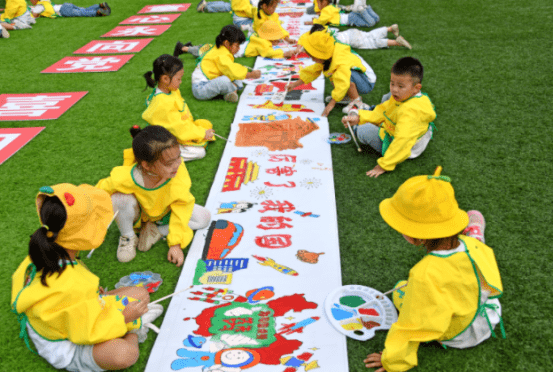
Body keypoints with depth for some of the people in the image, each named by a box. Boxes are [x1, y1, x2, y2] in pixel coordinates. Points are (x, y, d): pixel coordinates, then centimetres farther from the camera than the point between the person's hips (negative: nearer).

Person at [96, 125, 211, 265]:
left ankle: (156, 230, -6)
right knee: (120, 200, -34)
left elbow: (182, 205, -23)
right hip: (138, 215, -2)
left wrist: (176, 244, -21)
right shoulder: (124, 179, -40)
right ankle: (128, 237, -5)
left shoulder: (178, 169, -35)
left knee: (203, 217, -15)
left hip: (164, 211, 2)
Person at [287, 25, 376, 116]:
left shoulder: (341, 62, -32)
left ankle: (356, 101, -20)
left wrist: (331, 104, -36)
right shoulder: (327, 58, -3)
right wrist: (295, 84, 11)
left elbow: (342, 85, -39)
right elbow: (312, 71, 9)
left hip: (367, 83, -9)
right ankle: (348, 96, 5)